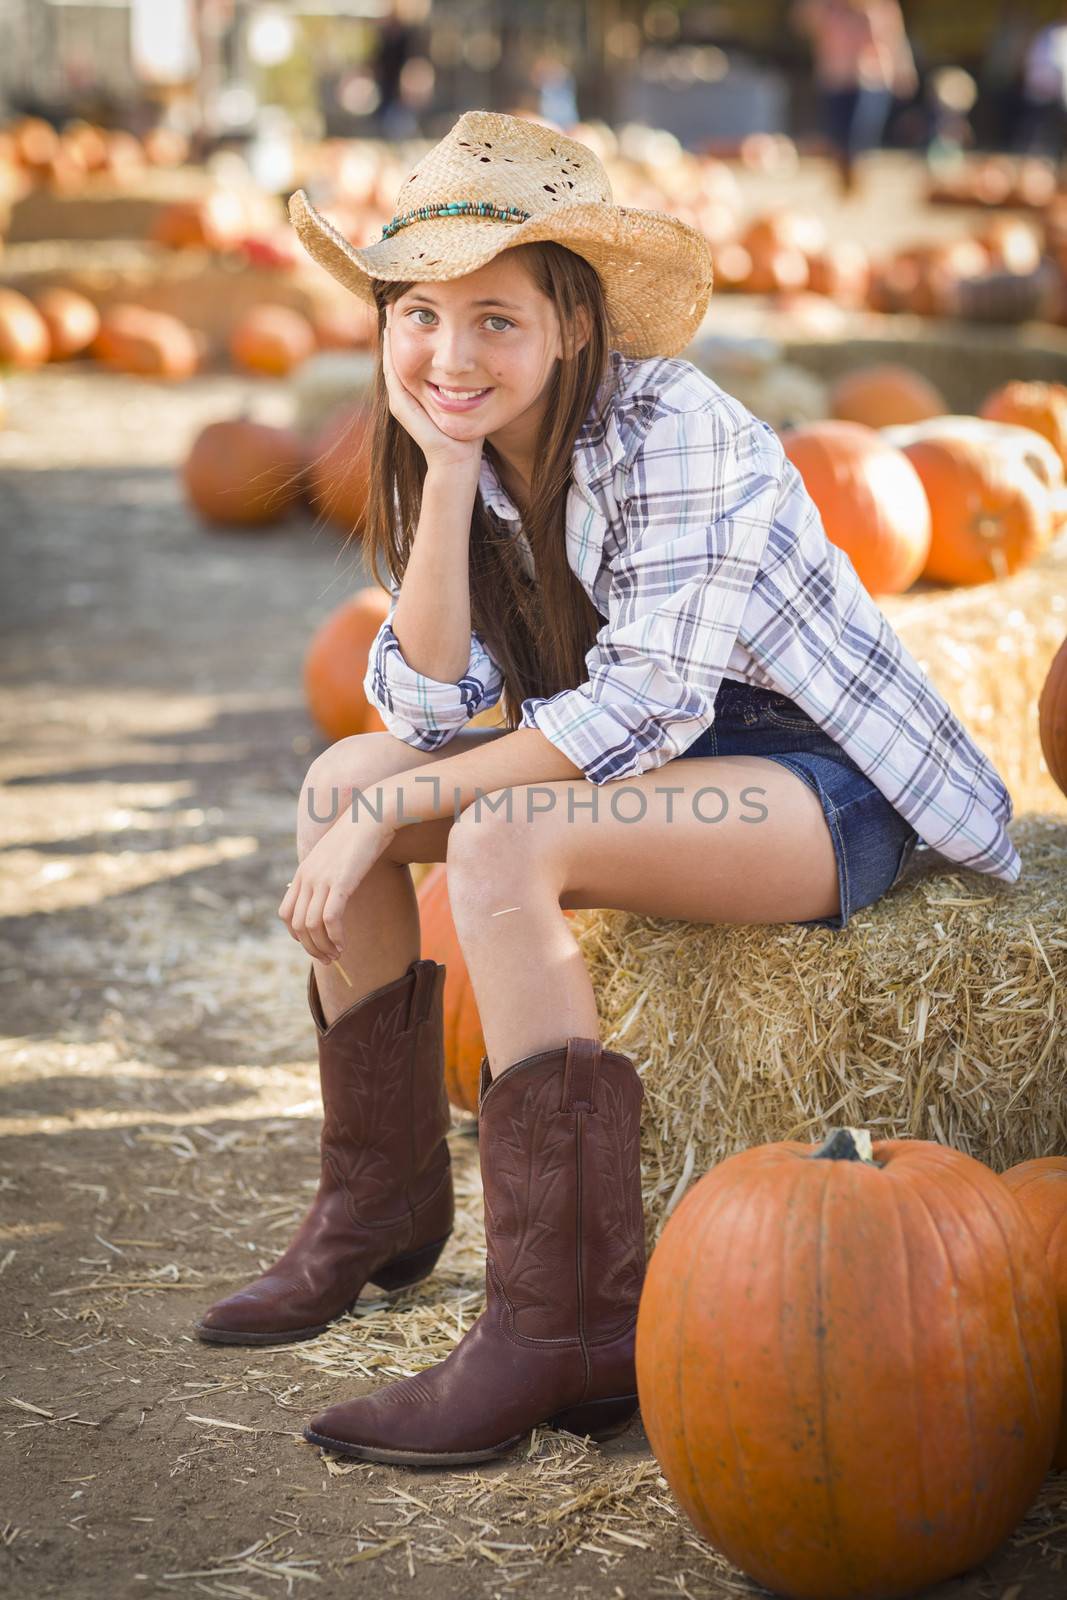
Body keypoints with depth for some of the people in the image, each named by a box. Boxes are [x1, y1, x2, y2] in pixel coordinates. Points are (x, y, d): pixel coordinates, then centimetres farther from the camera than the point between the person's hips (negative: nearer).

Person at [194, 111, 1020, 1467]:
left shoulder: (672, 435, -22)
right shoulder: (481, 451, 0)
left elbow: (641, 711, -26)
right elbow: (433, 703, -8)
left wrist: (396, 804, -23)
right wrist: (448, 475, -19)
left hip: (829, 788, -8)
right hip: (661, 766, 8)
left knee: (504, 842, -31)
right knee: (340, 778, -3)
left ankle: (569, 1326, -27)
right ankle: (382, 1199, 9)